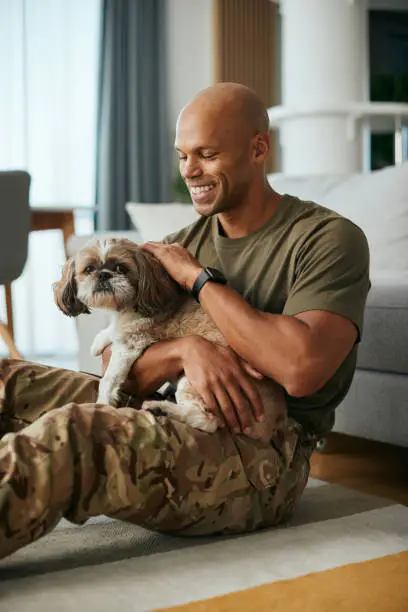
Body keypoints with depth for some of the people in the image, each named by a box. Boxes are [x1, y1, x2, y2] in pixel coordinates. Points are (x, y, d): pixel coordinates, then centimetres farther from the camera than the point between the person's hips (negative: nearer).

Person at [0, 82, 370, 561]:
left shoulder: (330, 238, -5)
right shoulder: (180, 245, 14)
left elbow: (300, 369, -23)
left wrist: (197, 278, -12)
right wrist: (185, 350, -17)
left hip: (258, 459, -7)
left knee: (66, 436, -32)